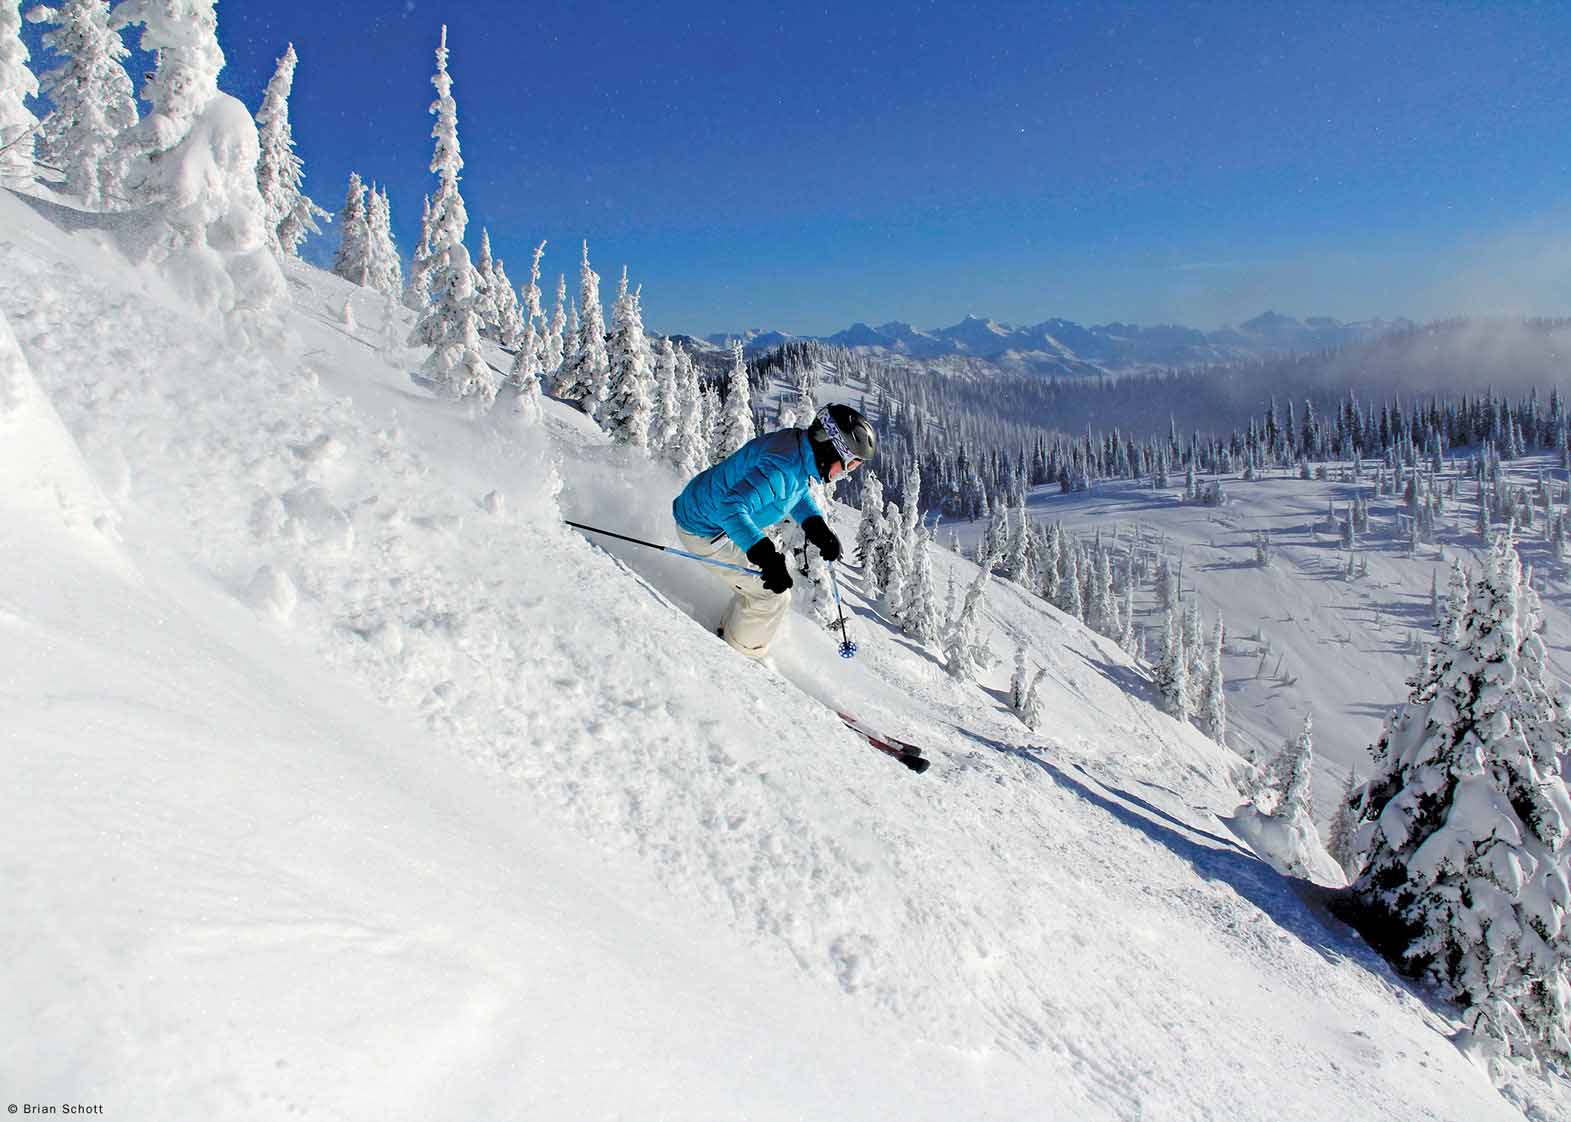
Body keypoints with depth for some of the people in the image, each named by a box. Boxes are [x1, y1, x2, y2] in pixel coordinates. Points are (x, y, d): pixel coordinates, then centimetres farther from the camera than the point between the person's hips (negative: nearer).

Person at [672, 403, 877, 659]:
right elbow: (731, 507, -40)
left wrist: (818, 528, 3)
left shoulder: (797, 443, -3)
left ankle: (729, 634, 38)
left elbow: (798, 493, 17)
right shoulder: (781, 468, -33)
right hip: (706, 532, -10)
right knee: (773, 595, -5)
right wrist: (766, 556, -45)